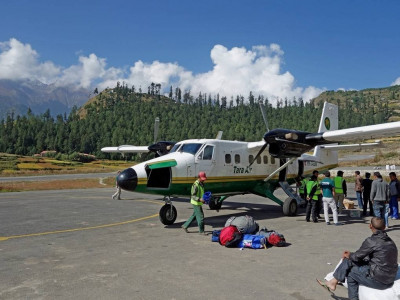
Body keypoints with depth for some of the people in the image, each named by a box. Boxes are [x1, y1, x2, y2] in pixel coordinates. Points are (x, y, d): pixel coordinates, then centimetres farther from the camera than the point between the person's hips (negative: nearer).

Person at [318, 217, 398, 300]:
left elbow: (357, 257, -6)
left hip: (378, 280, -8)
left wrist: (348, 255, 16)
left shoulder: (371, 241, -17)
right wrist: (351, 254, 21)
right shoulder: (390, 241, 10)